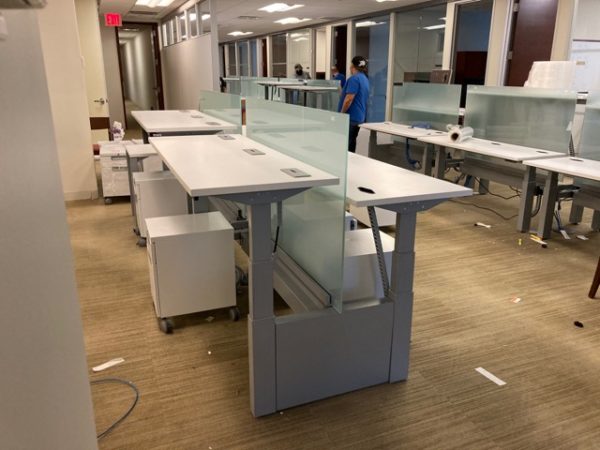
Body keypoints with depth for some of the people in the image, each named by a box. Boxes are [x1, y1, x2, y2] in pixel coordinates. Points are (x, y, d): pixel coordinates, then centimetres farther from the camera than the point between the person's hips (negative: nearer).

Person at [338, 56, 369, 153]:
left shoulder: (354, 78, -15)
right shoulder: (365, 78, 15)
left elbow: (349, 99, -21)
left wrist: (341, 114, -12)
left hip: (351, 117, -9)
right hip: (360, 117, 9)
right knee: (351, 143, 13)